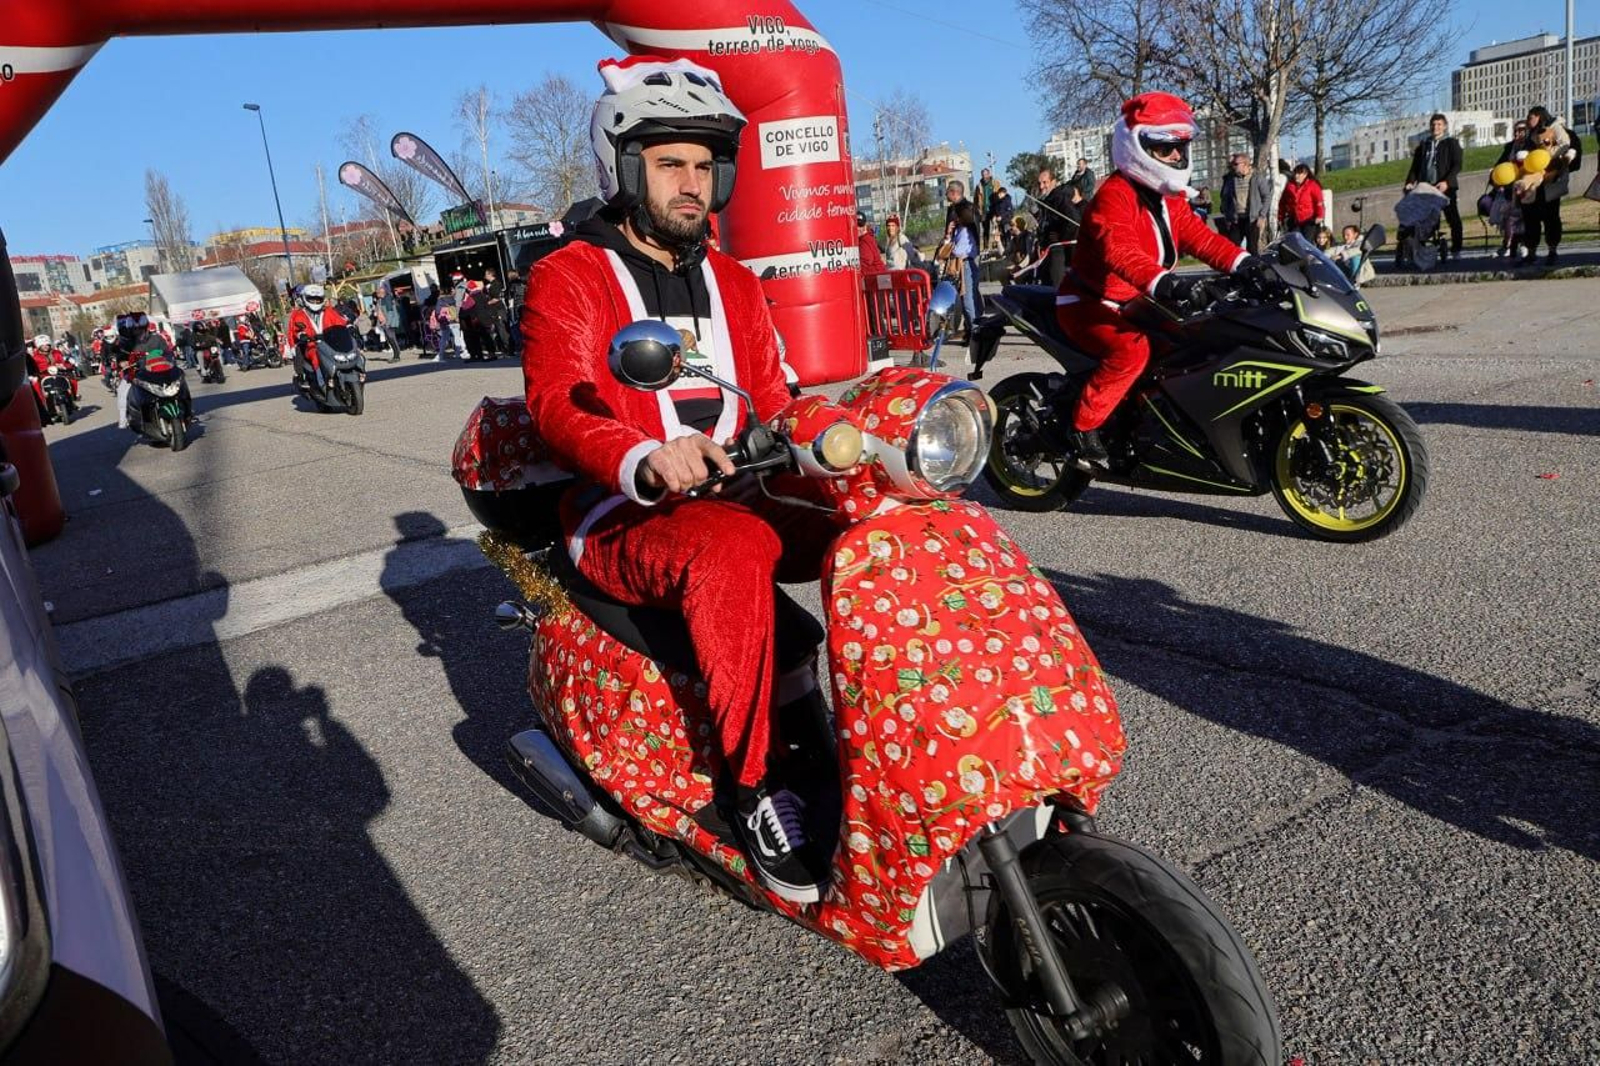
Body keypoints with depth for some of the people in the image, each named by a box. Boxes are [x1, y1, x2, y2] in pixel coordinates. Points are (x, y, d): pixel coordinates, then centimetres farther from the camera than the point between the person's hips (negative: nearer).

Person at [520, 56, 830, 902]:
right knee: (731, 551, -37)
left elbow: (772, 405, 18)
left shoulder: (734, 283, 19)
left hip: (735, 502, 6)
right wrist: (645, 459, -39)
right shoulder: (568, 278, -1)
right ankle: (756, 786, -25)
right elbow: (559, 406, -19)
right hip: (623, 522, -6)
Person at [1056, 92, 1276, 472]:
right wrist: (1164, 283, -57)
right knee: (1133, 348, -35)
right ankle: (1083, 426, -23)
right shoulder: (1114, 196, -21)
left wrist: (1244, 262, -19)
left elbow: (1199, 237, 0)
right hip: (1089, 306, -10)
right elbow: (1120, 250, -40)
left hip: (1136, 304, 10)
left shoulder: (1170, 199, 10)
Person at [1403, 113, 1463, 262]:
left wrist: (1447, 182, -19)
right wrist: (1410, 182, -5)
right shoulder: (1423, 144, 18)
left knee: (1453, 219, -3)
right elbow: (1415, 166, 13)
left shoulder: (1451, 143, 7)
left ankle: (1456, 250, 2)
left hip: (1445, 187, -3)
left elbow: (1457, 165, -3)